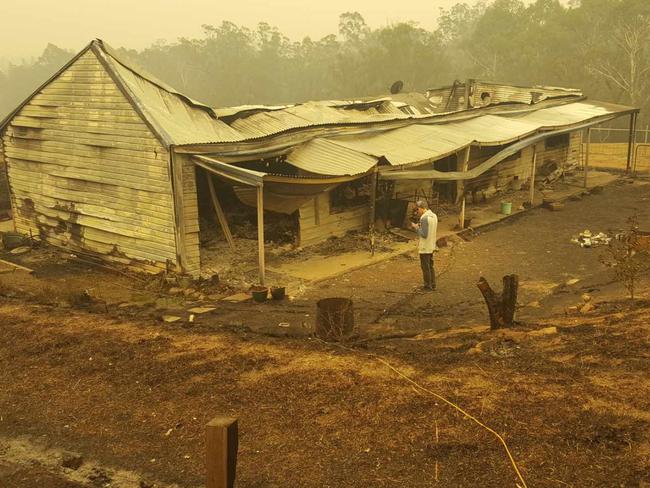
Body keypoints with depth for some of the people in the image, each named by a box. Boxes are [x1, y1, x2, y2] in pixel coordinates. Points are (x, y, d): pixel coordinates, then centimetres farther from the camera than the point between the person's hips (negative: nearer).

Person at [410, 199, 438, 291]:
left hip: (424, 247, -9)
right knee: (430, 266, 18)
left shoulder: (424, 218, -22)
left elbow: (424, 234, -25)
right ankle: (432, 284, 25)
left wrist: (416, 228, -12)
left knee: (425, 267, 2)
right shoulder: (434, 216, 6)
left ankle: (428, 286, 10)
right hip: (431, 246, 9)